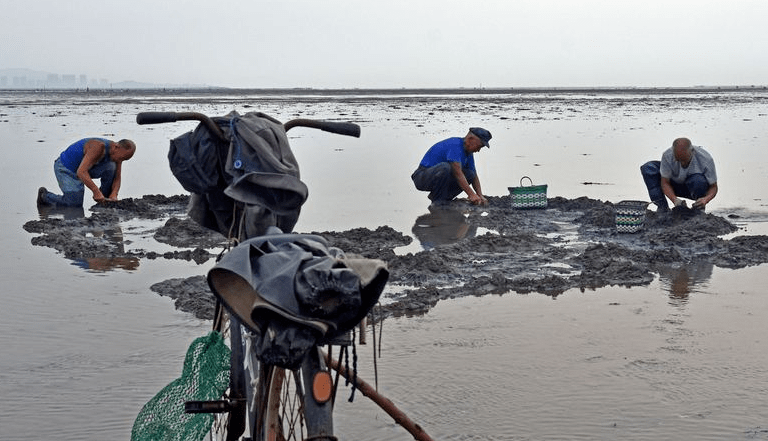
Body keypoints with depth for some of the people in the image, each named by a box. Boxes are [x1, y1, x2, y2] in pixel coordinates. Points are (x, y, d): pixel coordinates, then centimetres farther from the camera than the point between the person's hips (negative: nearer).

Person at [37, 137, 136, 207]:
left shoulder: (117, 153, -9)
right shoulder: (98, 147, -34)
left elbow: (117, 178, -4)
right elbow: (81, 172, -40)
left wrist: (114, 194, -23)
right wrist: (96, 191, -46)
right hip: (66, 168, -7)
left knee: (111, 167, -17)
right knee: (74, 205, -15)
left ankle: (105, 200, -4)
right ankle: (45, 195, 8)